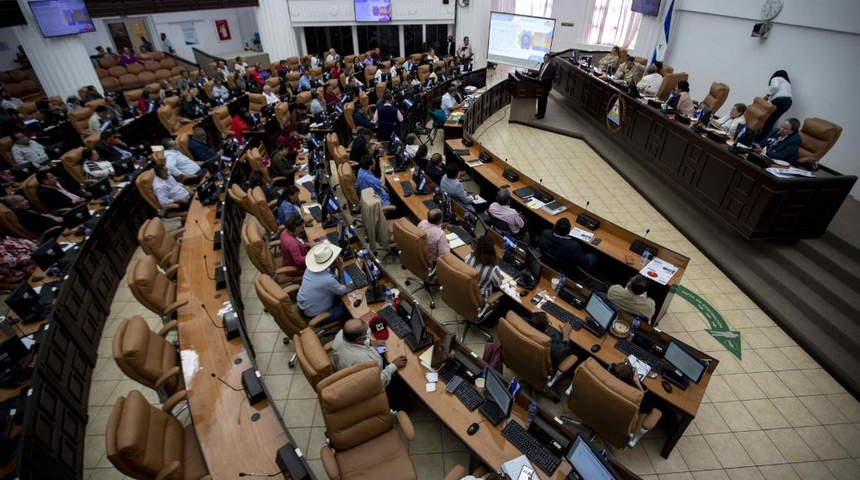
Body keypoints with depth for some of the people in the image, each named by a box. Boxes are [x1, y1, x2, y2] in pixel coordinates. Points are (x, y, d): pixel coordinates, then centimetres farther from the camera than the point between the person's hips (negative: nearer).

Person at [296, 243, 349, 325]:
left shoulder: (311, 267, -11)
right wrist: (340, 270, -11)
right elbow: (343, 291, -14)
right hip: (313, 315, -7)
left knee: (336, 296, 20)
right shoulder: (328, 280, -34)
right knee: (348, 309, 8)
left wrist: (334, 267, -9)